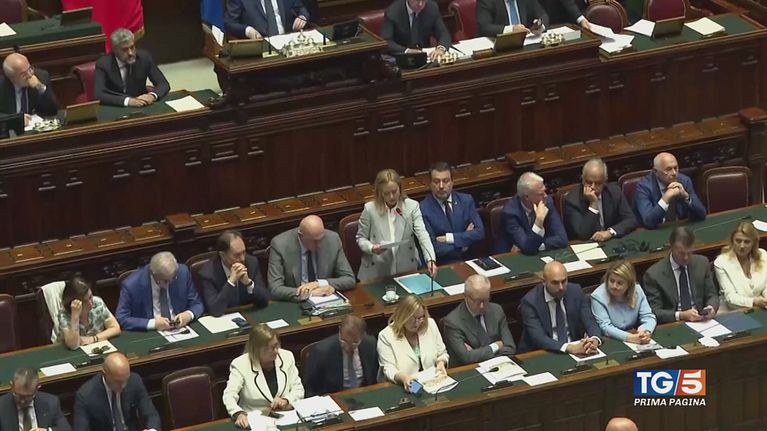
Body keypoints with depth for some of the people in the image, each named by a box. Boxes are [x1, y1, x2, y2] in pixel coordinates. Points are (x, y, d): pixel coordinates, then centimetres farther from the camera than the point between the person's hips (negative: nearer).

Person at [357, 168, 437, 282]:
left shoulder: (412, 206, -3)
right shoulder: (370, 209, -3)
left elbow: (422, 234, -13)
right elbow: (361, 238, 8)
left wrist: (430, 259, -29)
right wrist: (371, 248, -15)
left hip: (407, 269, 0)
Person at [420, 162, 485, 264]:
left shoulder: (466, 200, 7)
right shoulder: (423, 209, -6)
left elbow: (479, 232, -2)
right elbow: (432, 248, -12)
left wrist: (449, 238, -11)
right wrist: (464, 241, -5)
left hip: (469, 260, 4)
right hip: (441, 266, -3)